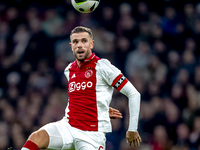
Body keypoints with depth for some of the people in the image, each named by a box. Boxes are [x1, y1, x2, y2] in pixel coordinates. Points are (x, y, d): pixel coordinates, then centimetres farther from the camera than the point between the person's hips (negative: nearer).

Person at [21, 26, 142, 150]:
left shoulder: (102, 66, -6)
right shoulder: (69, 70, 13)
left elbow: (134, 94, -6)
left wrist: (132, 129, -4)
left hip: (91, 134, -5)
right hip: (67, 126, 5)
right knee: (35, 138, -23)